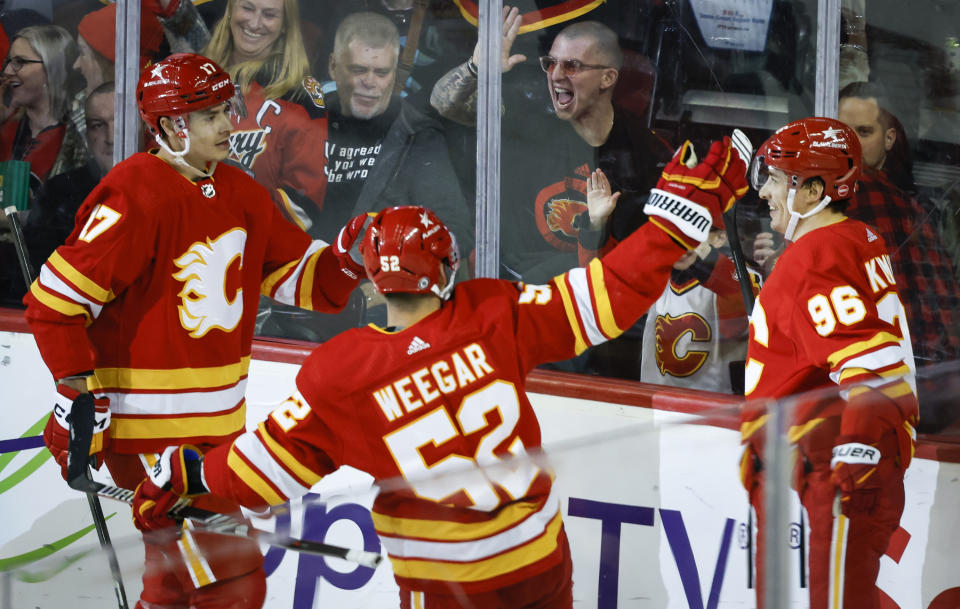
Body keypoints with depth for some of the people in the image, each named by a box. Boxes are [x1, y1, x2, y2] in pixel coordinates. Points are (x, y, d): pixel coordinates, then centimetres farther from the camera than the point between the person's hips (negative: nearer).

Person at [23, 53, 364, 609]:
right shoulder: (138, 196, -18)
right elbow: (56, 297, -17)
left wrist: (347, 259, -3)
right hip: (149, 431, -9)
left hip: (216, 426, 9)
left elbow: (297, 274, 17)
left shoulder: (240, 194, 9)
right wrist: (79, 392, -18)